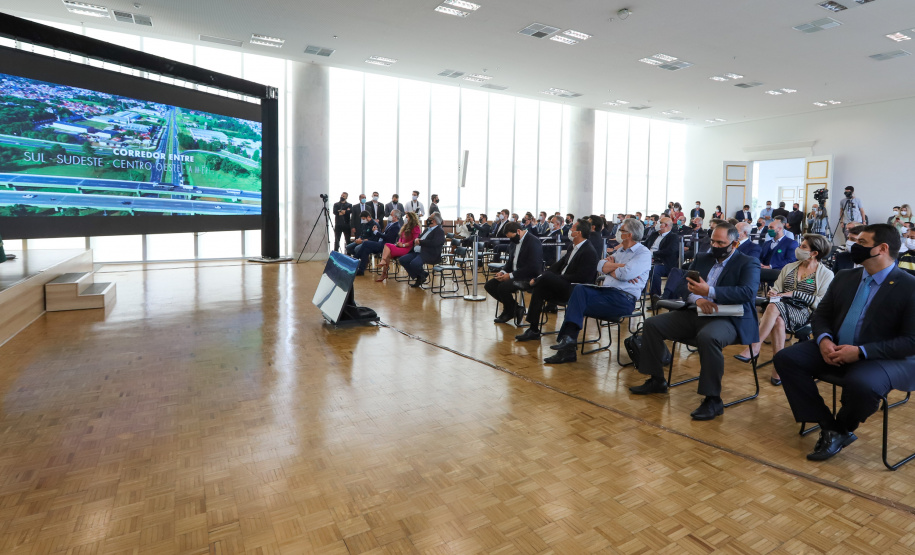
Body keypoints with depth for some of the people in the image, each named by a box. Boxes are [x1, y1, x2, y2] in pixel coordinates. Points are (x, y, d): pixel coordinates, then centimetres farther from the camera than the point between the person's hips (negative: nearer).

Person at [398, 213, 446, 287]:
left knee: (414, 263, -33)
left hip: (429, 255, -9)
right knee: (403, 259, -7)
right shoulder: (427, 229, 23)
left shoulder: (440, 231, -6)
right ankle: (417, 277, 3)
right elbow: (419, 238, 27)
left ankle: (423, 275, 0)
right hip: (417, 252, 9)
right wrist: (416, 239, 1)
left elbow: (434, 243, -21)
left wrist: (420, 242, -13)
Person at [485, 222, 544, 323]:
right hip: (514, 275, 9)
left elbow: (533, 268, -23)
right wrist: (503, 271, -1)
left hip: (529, 277, -9)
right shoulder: (515, 241, 11)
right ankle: (514, 307, 5)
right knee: (489, 285, -2)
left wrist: (511, 275, -23)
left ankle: (509, 311, 0)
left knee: (503, 287, -29)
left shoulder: (533, 242, -16)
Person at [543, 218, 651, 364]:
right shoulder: (621, 250, 23)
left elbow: (625, 274, -19)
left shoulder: (644, 253, -2)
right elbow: (600, 266, 8)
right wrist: (619, 266, -8)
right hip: (605, 291, 7)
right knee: (579, 289, -20)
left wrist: (610, 266, 1)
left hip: (623, 299, -7)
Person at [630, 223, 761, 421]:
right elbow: (684, 285, 10)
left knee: (707, 337, -39)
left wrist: (709, 291, -27)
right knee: (652, 324, -6)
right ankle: (656, 380, 7)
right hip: (695, 314, 7)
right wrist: (697, 298, -14)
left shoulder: (748, 264, 1)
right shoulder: (702, 259, 18)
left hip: (728, 318, -6)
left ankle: (713, 400, -25)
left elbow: (747, 292, -17)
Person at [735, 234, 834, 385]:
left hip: (804, 313, -4)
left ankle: (754, 347, -35)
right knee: (778, 321, -35)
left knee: (774, 307, -36)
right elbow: (777, 289, 17)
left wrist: (795, 294, -11)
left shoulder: (826, 274, 6)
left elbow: (821, 303, -4)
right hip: (781, 309, 4)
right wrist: (772, 293, -6)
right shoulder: (789, 267, 20)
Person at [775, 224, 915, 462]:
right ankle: (828, 427, -11)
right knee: (786, 358, -16)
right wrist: (824, 339, -10)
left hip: (883, 358, -6)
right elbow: (821, 315, 13)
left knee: (860, 384, -38)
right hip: (835, 350, 6)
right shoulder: (844, 277, 10)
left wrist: (861, 351, -23)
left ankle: (842, 429, -3)